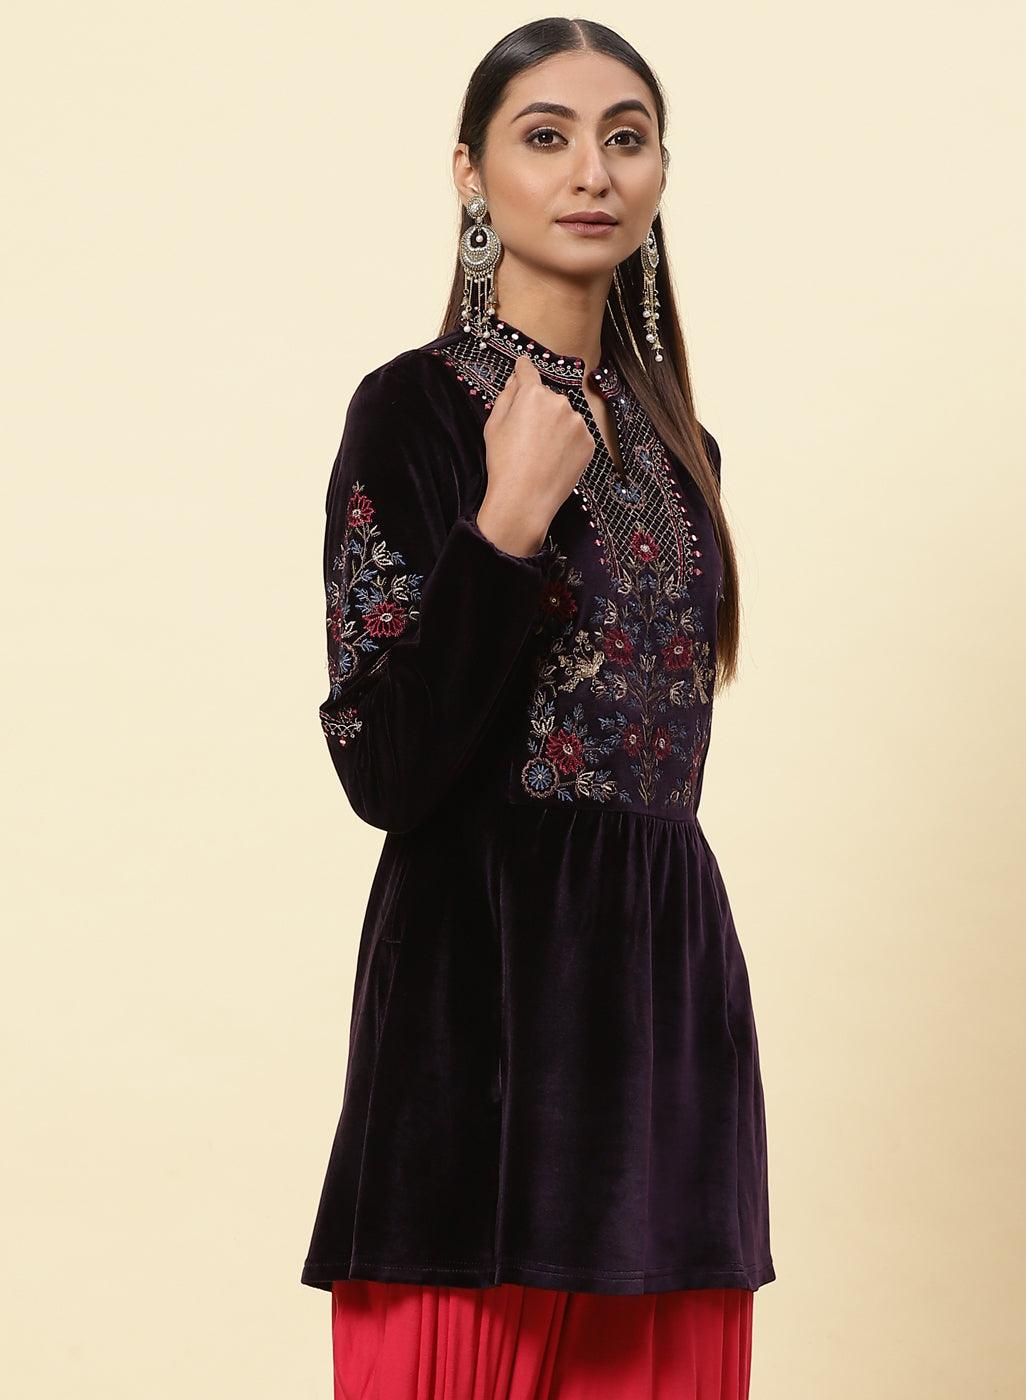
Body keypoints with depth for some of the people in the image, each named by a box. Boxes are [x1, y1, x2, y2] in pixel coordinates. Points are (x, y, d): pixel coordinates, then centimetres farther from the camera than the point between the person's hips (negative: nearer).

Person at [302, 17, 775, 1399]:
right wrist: (511, 521, -19)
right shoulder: (416, 409, -6)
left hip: (669, 969, 6)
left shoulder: (671, 437, 14)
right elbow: (382, 765, -14)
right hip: (493, 981, -6)